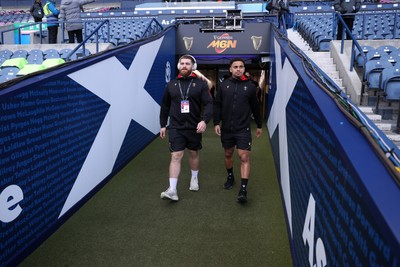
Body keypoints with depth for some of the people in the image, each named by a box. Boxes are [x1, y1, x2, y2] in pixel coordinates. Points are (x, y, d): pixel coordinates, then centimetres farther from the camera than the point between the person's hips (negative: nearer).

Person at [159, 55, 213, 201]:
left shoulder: (201, 84, -2)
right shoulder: (171, 85, 6)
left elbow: (208, 104, -9)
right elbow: (165, 106, 13)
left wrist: (204, 120, -24)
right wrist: (163, 125, 11)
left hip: (194, 127, 0)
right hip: (175, 127, 1)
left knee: (194, 153, 16)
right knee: (176, 156, -6)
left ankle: (194, 179, 39)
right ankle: (172, 190, -6)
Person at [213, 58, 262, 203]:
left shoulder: (250, 86, 0)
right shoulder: (224, 85, 3)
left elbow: (255, 107, 7)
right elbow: (217, 105, 5)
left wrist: (259, 125, 12)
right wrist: (216, 123, -4)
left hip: (243, 129, -2)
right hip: (226, 128, 3)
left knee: (244, 158, -8)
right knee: (228, 154, 16)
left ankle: (243, 189, -7)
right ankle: (230, 177, 39)